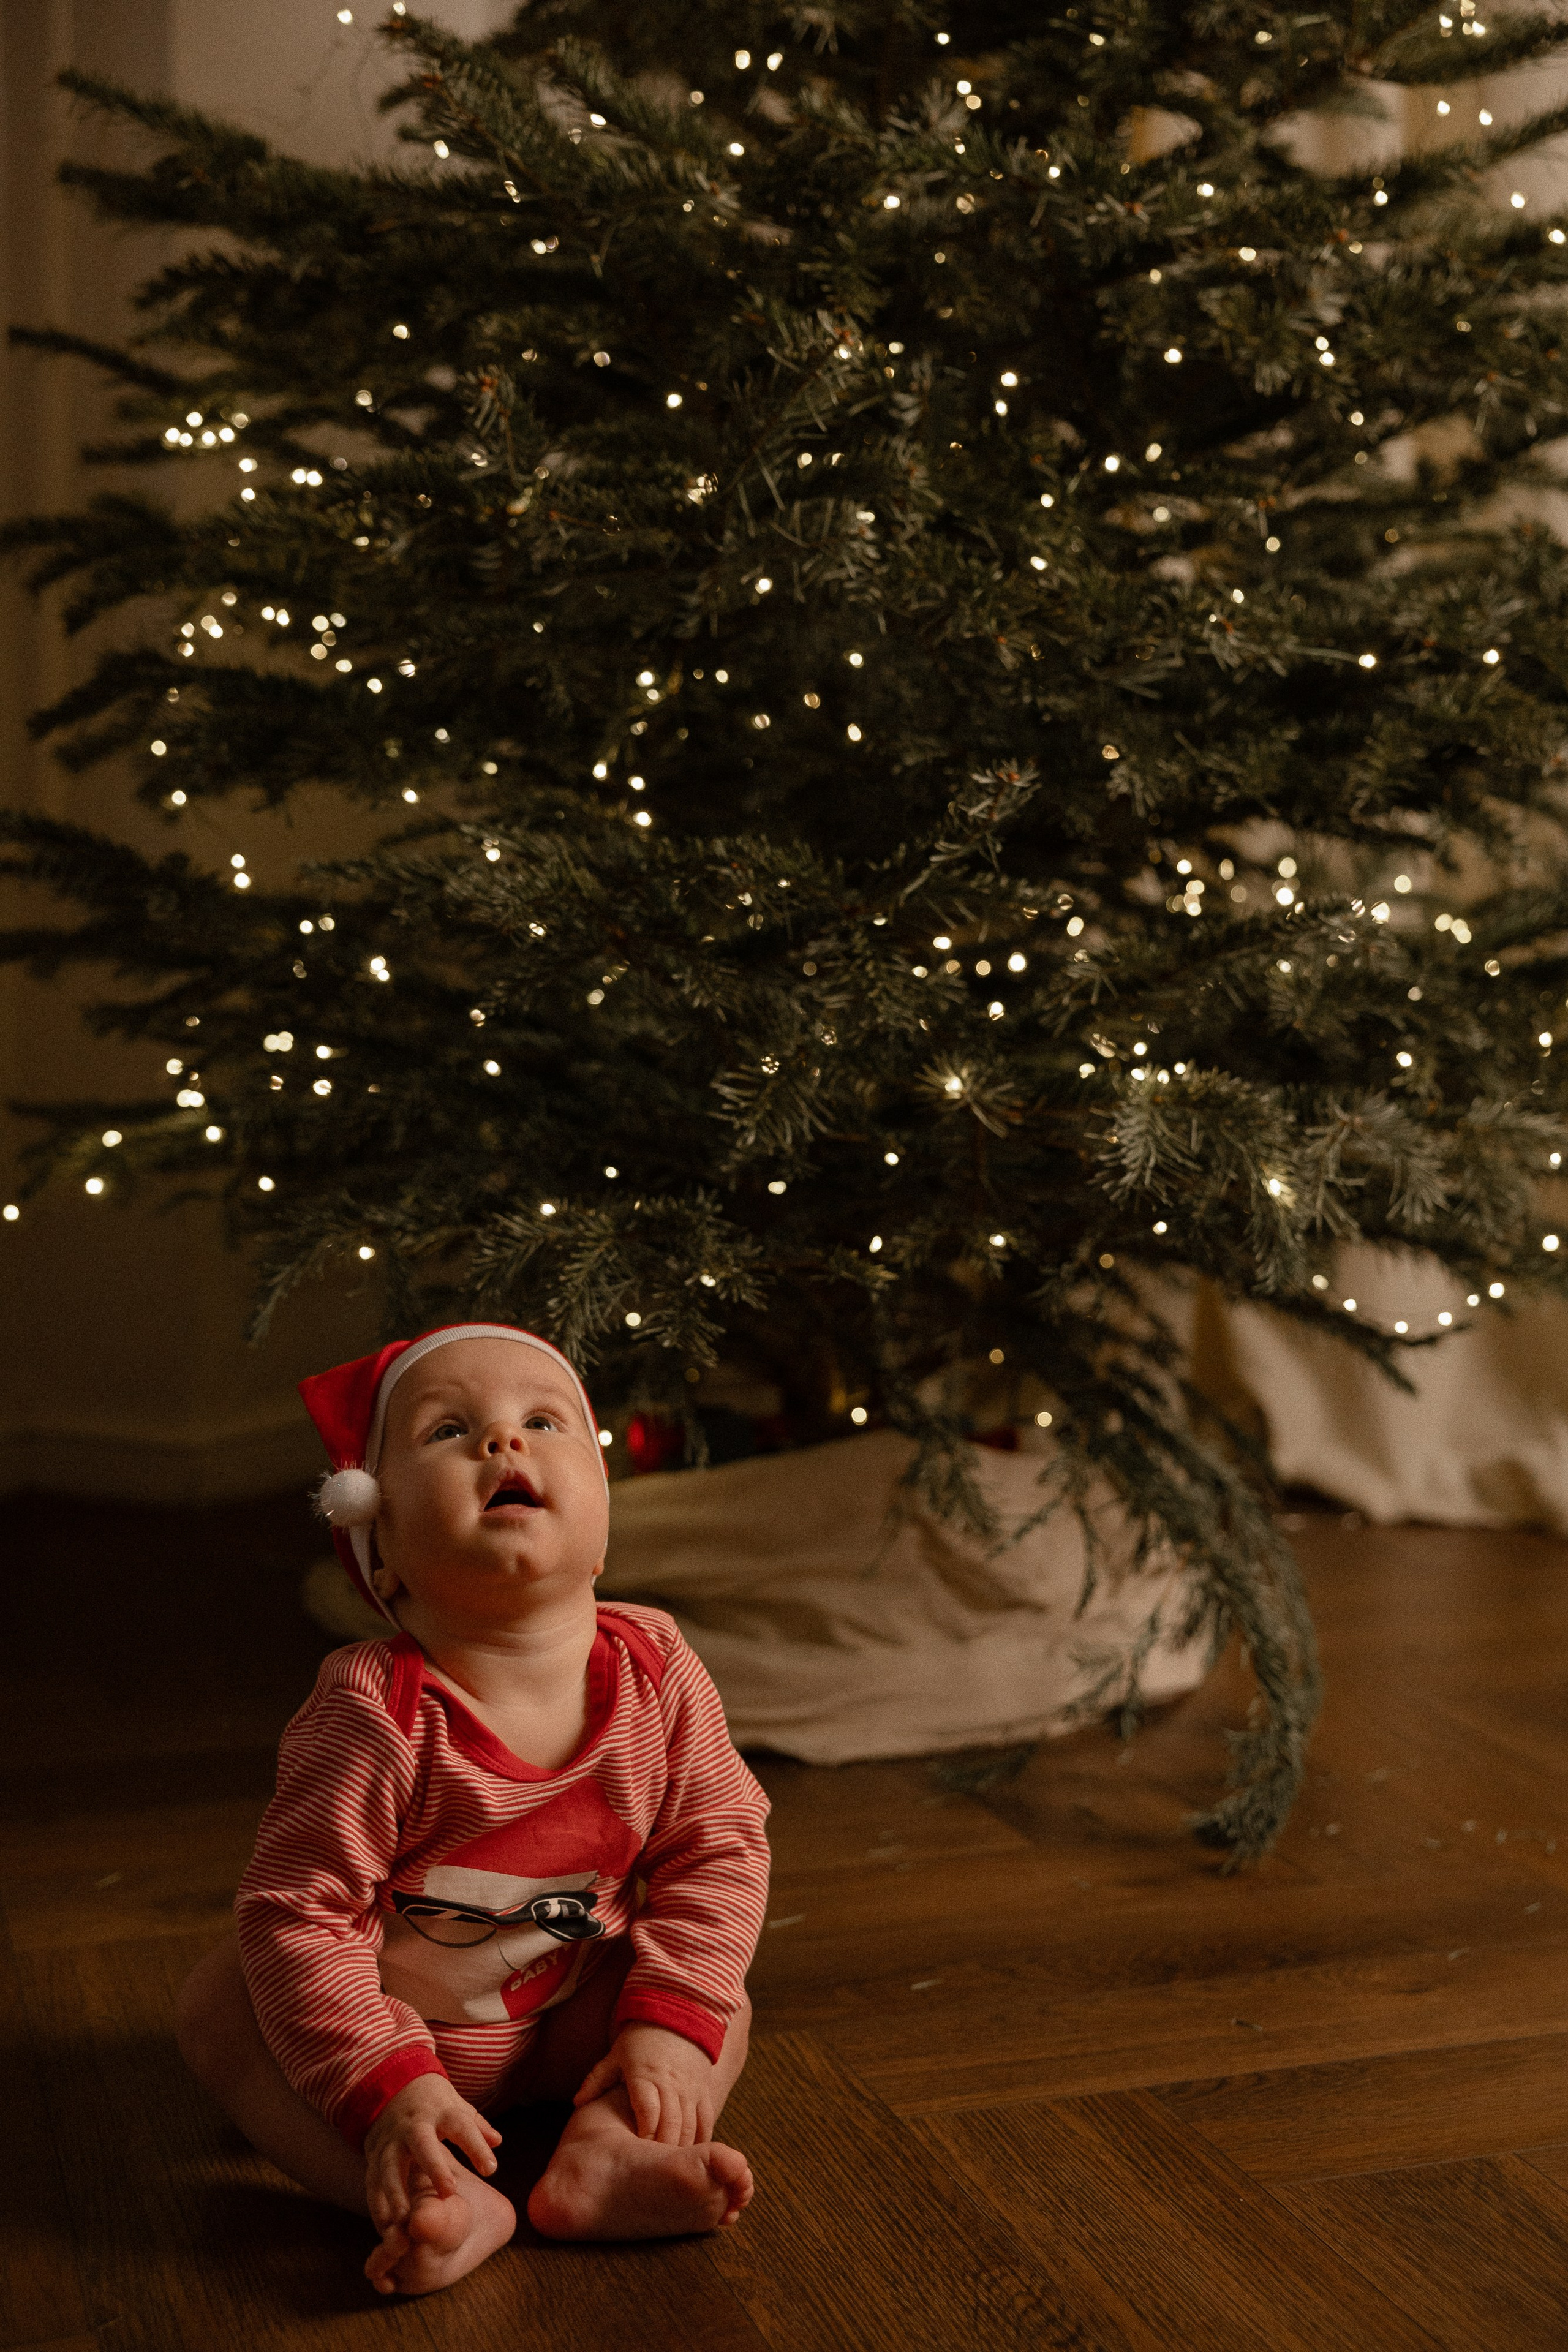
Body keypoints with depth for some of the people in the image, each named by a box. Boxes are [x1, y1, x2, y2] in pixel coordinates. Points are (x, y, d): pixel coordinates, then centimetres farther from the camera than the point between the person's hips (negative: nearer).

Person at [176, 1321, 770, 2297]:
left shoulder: (659, 1676, -19)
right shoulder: (374, 1715, -31)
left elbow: (717, 1849, -10)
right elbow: (299, 1914, -27)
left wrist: (670, 2024, -21)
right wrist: (385, 2090, -34)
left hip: (572, 2018, 3)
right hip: (396, 2022, -3)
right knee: (222, 2001, -25)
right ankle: (443, 2200, -37)